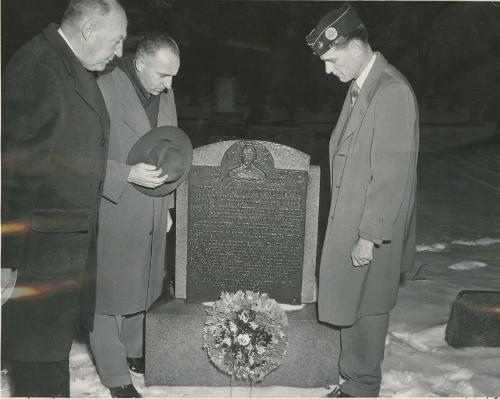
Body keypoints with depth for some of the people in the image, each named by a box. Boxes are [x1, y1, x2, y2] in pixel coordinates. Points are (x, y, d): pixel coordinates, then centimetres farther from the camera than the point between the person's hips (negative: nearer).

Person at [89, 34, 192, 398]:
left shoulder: (165, 94, 7)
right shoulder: (104, 90, -15)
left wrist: (166, 205, 17)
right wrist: (128, 175, -25)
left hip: (152, 216, 7)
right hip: (113, 214, -6)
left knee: (141, 287, 19)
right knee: (109, 293, 5)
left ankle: (133, 350, 39)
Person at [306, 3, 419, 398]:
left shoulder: (392, 92, -19)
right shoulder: (360, 86, 9)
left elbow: (392, 175, -21)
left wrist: (369, 237, -18)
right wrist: (352, 229, 13)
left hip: (371, 232, -9)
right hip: (349, 223, 9)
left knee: (364, 310, 6)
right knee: (349, 307, 18)